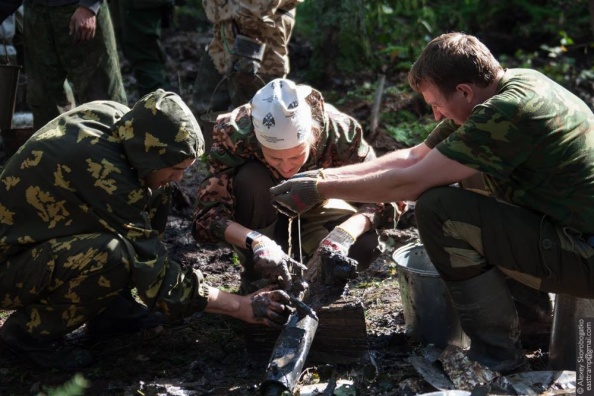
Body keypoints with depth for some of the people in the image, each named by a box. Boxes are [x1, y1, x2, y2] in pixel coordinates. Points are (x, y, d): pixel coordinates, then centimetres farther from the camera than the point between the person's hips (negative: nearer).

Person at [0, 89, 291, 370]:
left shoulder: (112, 116, -11)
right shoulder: (102, 172, -33)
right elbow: (154, 273, -27)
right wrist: (241, 306, -21)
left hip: (44, 234, 8)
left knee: (154, 191, -3)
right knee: (114, 254, -35)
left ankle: (109, 307, 6)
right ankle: (29, 330, -10)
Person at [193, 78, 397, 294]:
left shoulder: (338, 130, -32)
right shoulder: (235, 133, -35)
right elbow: (207, 213, -36)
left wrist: (344, 234, -46)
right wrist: (256, 241, -53)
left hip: (310, 207, 1)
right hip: (262, 211, -1)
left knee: (365, 244, -26)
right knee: (249, 178, -34)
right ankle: (256, 277, -12)